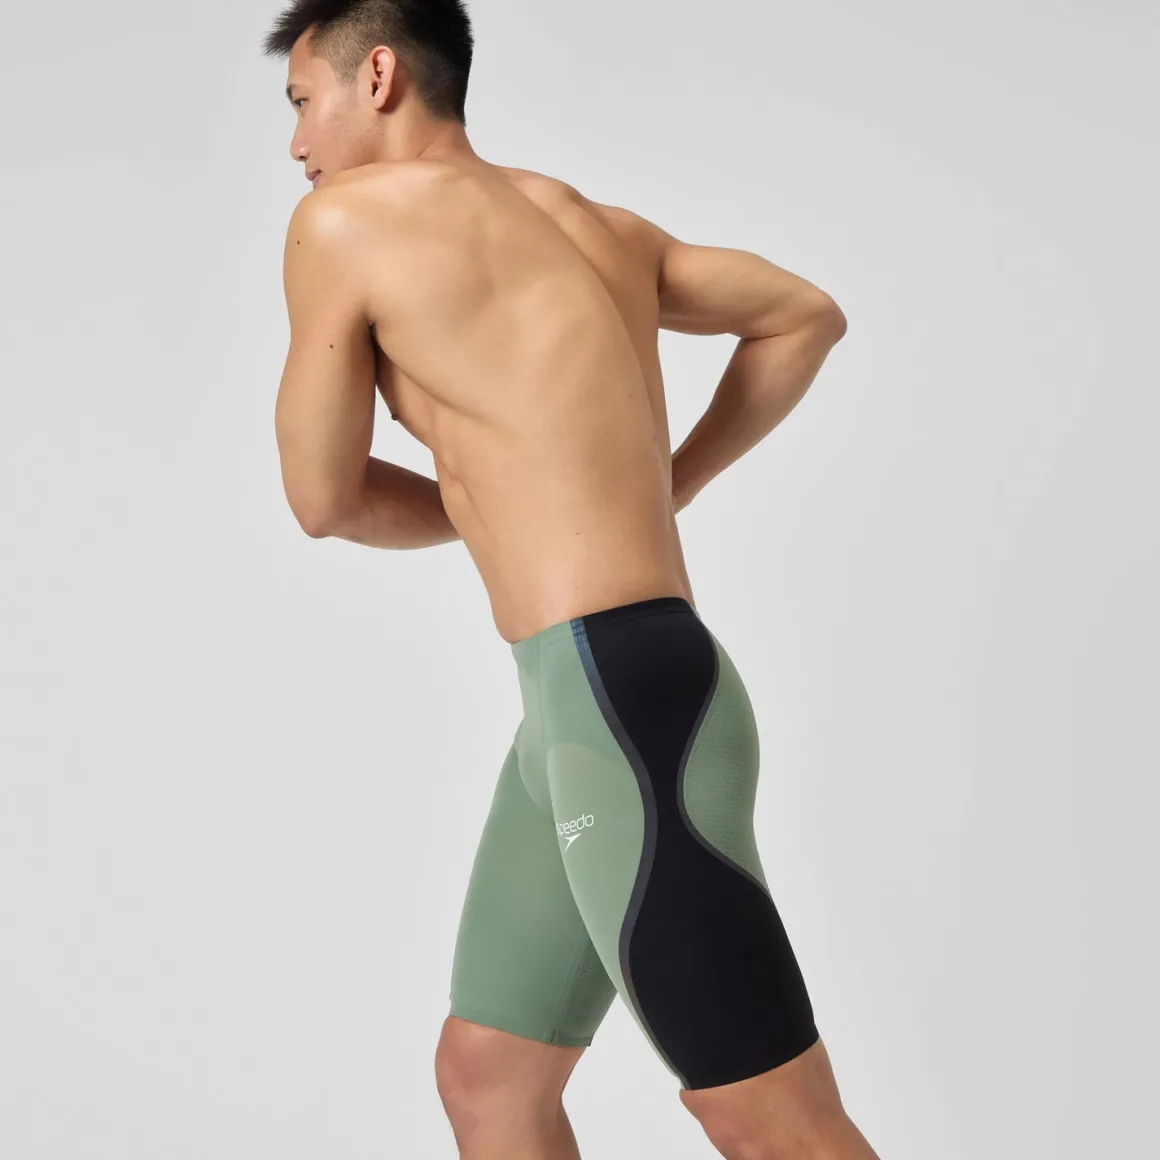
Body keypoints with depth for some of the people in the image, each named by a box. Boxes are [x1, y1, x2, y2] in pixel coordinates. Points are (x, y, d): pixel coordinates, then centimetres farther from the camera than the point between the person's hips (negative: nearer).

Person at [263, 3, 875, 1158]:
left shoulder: (340, 218, -3)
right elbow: (807, 318, 28)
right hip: (584, 714, 9)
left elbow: (323, 496, 4)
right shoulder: (597, 224, 18)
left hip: (628, 710, -9)